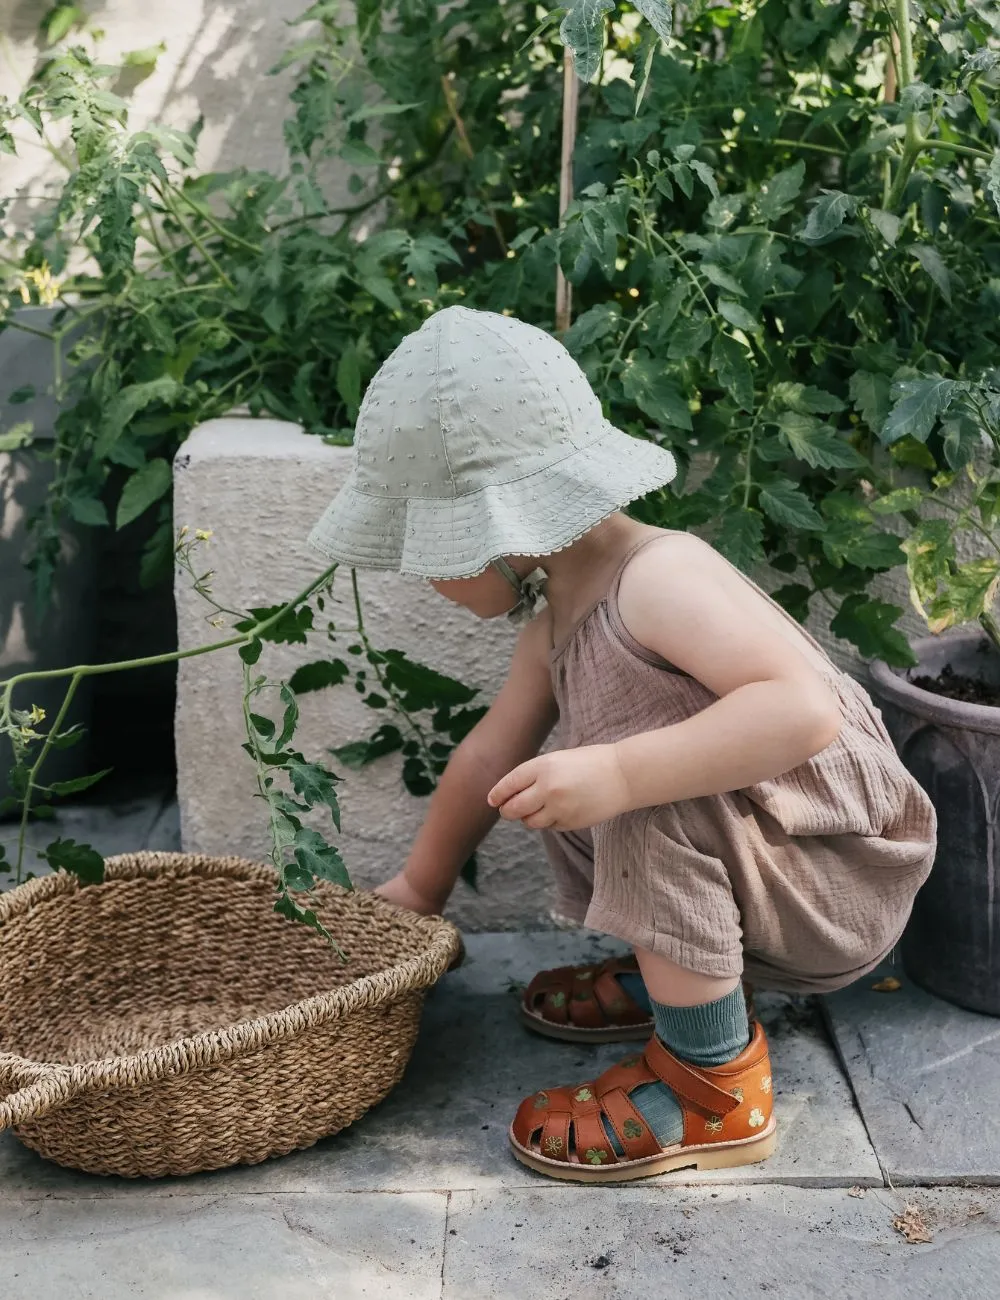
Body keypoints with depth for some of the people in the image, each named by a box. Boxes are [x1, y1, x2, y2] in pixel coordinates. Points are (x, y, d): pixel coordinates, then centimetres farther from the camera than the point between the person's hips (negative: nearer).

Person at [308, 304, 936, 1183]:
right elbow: (491, 755, 16)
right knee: (555, 792, 15)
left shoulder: (659, 577, -26)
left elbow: (803, 708, -39)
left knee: (649, 792, -32)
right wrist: (419, 887, 26)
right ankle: (672, 974, 19)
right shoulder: (557, 619, 3)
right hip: (770, 886, 9)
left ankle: (714, 1090, -18)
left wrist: (617, 773, -45)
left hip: (843, 893, -9)